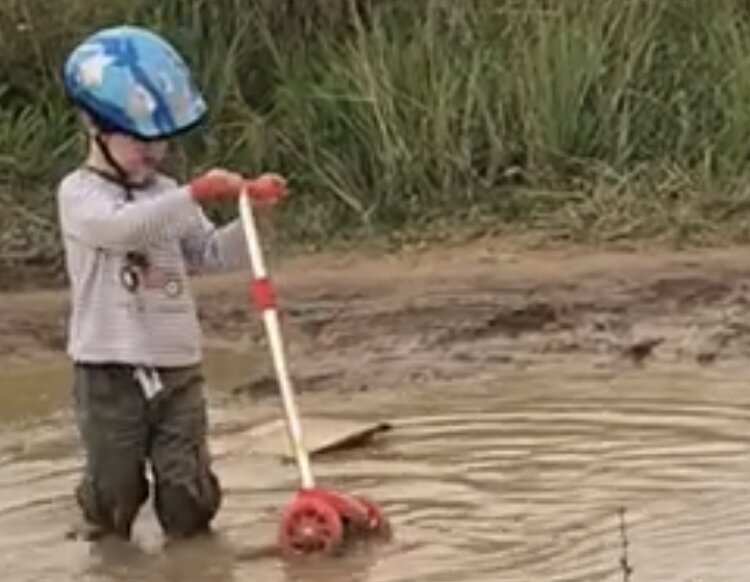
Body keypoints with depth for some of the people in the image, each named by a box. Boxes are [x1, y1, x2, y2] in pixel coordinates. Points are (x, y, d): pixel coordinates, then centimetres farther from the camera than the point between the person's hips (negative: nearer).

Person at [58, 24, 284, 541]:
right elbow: (121, 227, -28)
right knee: (114, 492, 5)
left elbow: (212, 254, 13)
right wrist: (195, 194, -35)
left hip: (179, 368, 5)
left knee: (189, 492, 4)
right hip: (111, 370, -4)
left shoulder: (167, 195, 12)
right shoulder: (79, 193, -7)